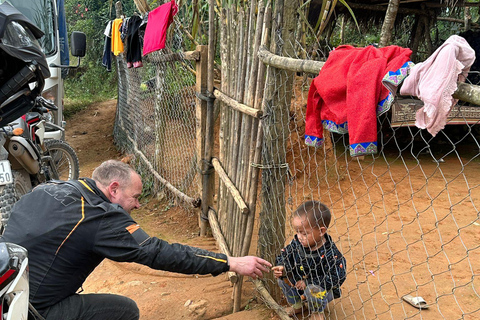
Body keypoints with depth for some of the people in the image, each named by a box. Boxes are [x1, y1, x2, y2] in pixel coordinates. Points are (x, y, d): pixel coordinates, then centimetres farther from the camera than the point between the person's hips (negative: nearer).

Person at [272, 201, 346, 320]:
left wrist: (308, 282, -28)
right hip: (299, 283, 6)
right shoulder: (297, 243, -13)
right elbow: (284, 255, -2)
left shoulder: (331, 254, -29)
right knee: (282, 277, -9)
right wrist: (282, 267, -27)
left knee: (312, 290, -34)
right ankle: (297, 306, 15)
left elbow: (335, 278, -28)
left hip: (323, 289, -6)